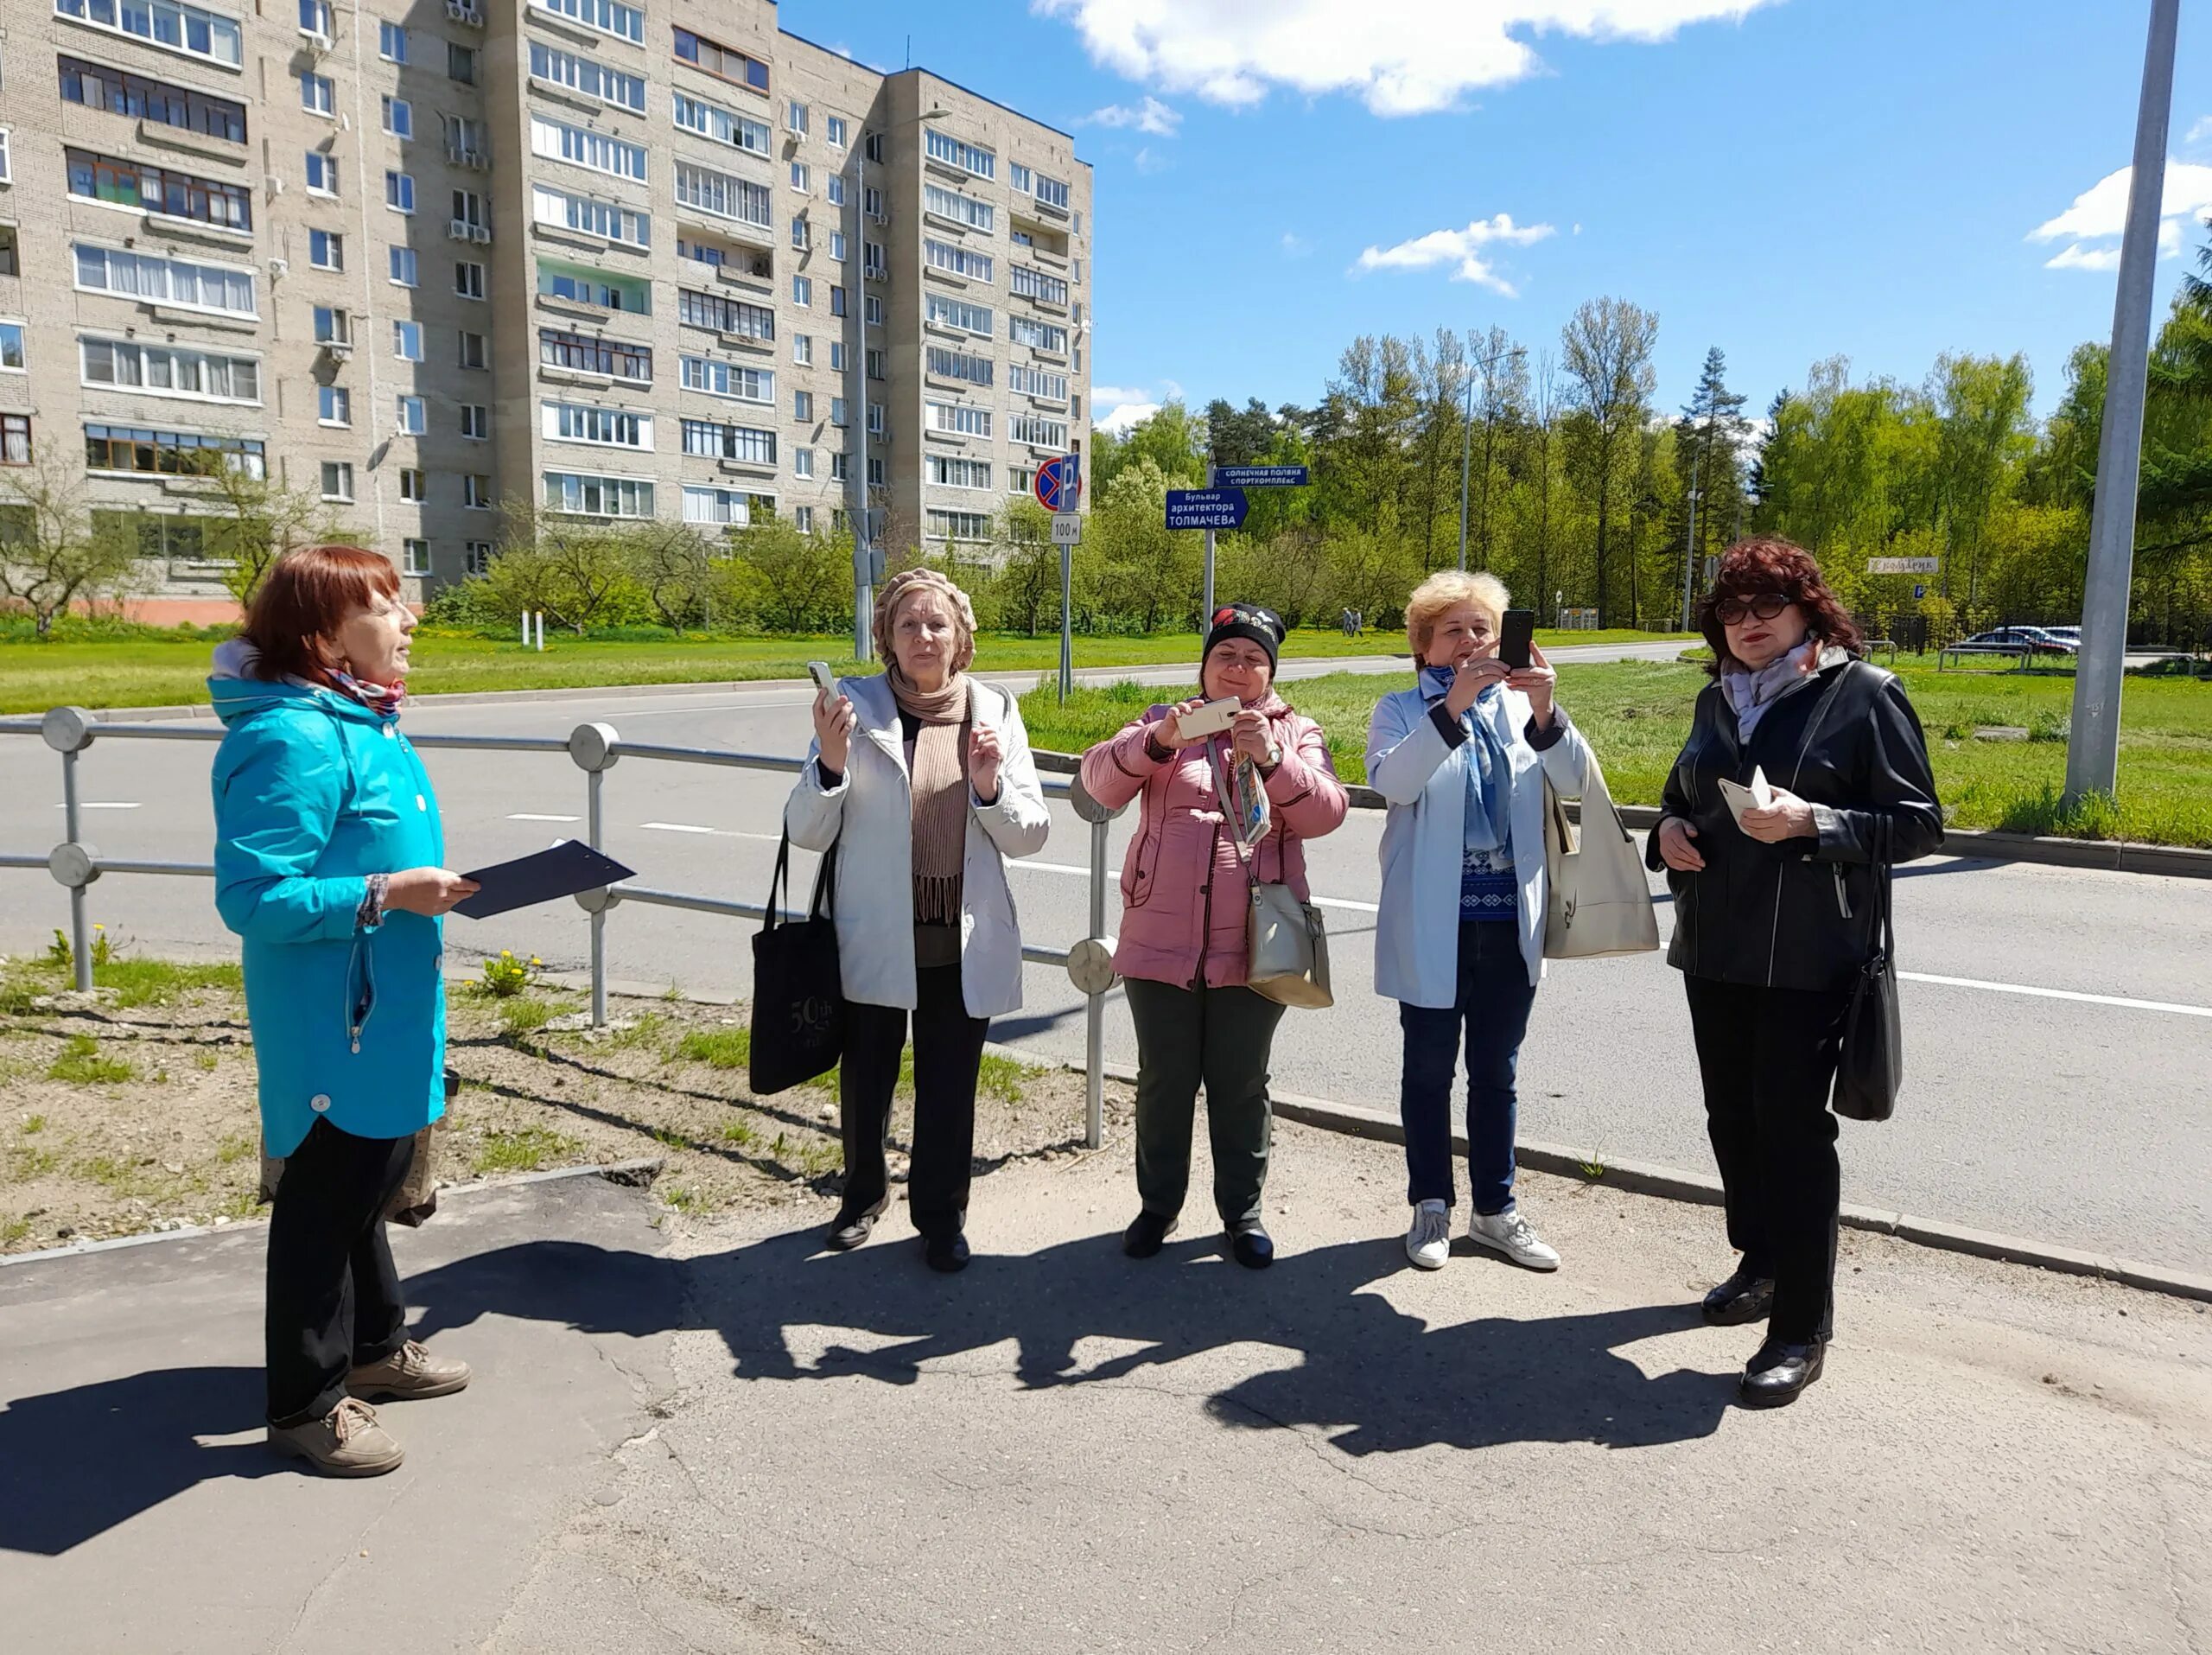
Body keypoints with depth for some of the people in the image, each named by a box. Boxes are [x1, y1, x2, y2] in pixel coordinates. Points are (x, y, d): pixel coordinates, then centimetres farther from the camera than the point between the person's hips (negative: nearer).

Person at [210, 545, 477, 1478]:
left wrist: (425, 886, 8)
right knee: (326, 1197, 5)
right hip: (333, 1024, -10)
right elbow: (254, 896, -26)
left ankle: (374, 1345, 42)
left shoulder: (362, 723, 7)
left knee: (370, 1177, 23)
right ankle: (306, 1405, 23)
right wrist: (384, 895, -27)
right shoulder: (293, 740, -24)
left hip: (382, 1014, 10)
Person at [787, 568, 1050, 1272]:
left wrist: (990, 786, -18)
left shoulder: (995, 711, -1)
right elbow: (806, 833, -5)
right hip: (875, 937, 0)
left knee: (949, 1086, 11)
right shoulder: (855, 708, -6)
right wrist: (830, 761, -22)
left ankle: (942, 1217, 32)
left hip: (966, 941, 1)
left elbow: (1031, 836, 0)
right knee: (865, 1080, 16)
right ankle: (864, 1194, 43)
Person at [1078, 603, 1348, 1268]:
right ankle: (1158, 1205, 27)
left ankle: (1242, 1210, 26)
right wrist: (1158, 743, -25)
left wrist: (1270, 759, -22)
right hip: (1162, 941, 0)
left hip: (1252, 947, 0)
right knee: (1164, 1079, 10)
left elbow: (1324, 812, -6)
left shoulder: (1296, 733, 9)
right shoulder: (1162, 723, 9)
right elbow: (1100, 781, -7)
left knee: (1242, 1084, 10)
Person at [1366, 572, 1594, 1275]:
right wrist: (1451, 707, -31)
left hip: (1510, 920, 3)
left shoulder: (1519, 706, 6)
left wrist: (1545, 712, -24)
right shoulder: (1402, 710, -2)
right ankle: (1430, 1206, 24)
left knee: (1496, 1072, 13)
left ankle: (1495, 1209, 26)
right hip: (1432, 922, -3)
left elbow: (1575, 782, -7)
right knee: (1429, 1070, 9)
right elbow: (1391, 781, -21)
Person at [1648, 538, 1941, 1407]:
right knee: (1732, 1116, 14)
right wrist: (1668, 827, 0)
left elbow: (1918, 823, -8)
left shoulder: (1863, 693, -6)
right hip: (1714, 946, 6)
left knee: (1792, 1124, -4)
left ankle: (1802, 1328, 7)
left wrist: (1811, 823, -22)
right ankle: (1762, 1263, 35)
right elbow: (1684, 793, 23)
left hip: (1808, 955, -6)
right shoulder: (1718, 698, 11)